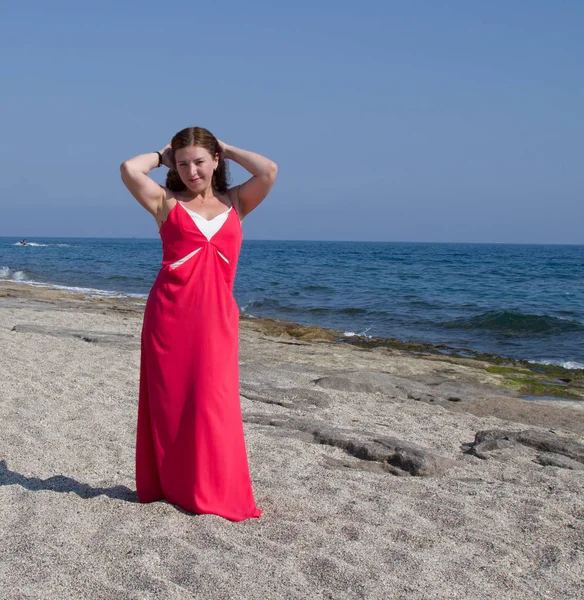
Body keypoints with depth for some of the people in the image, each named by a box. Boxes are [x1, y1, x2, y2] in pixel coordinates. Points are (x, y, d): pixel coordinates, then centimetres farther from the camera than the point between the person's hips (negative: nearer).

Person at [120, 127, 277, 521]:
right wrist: (163, 155, 9)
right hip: (169, 313, 0)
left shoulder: (235, 202, 12)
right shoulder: (165, 202, 7)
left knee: (213, 404, -1)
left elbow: (269, 172, -3)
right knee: (168, 402, 5)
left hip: (217, 316, 1)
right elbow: (129, 170, -8)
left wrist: (227, 149, 9)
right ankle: (167, 486, 18)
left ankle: (215, 493, 10)